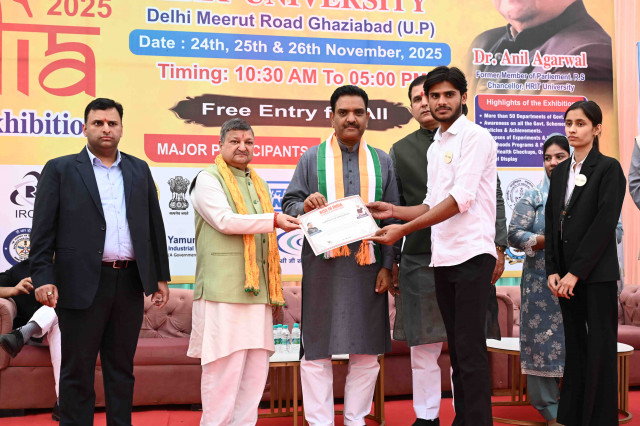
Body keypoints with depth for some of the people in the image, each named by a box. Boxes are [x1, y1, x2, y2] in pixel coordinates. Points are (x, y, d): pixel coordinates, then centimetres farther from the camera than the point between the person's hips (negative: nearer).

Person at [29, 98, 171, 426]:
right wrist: (43, 278, -11)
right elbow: (42, 230, -2)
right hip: (82, 284, -3)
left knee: (121, 368, 11)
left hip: (129, 284, 3)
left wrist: (160, 276, 12)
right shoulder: (60, 169, 4)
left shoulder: (139, 170, 14)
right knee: (77, 371, 4)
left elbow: (154, 225, 15)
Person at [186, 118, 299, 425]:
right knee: (224, 367, -7)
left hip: (257, 291, 7)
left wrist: (272, 286, 24)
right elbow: (224, 220, -15)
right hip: (223, 290, -7)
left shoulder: (260, 186, 23)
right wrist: (273, 220, -20)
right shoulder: (208, 179, 1)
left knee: (256, 368, 7)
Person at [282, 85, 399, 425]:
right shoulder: (312, 158, 7)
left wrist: (387, 266, -1)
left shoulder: (382, 162, 11)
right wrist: (304, 205, -18)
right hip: (323, 266, -1)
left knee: (367, 352, 6)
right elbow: (289, 204, 5)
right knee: (316, 351, 1)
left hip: (367, 266, 2)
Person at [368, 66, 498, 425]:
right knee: (457, 350, 12)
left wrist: (404, 229, -17)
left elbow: (461, 198, -16)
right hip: (443, 258, 8)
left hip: (472, 254, -8)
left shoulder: (476, 137, -6)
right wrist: (393, 211, 6)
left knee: (471, 351, -9)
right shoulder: (435, 147, 19)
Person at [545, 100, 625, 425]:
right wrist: (552, 270, 0)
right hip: (566, 273, 5)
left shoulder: (608, 168, -5)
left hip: (596, 273, -5)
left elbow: (605, 223, -13)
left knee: (599, 348, 1)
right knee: (574, 345, 10)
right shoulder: (560, 172, 12)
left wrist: (576, 272, -15)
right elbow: (551, 222, 10)